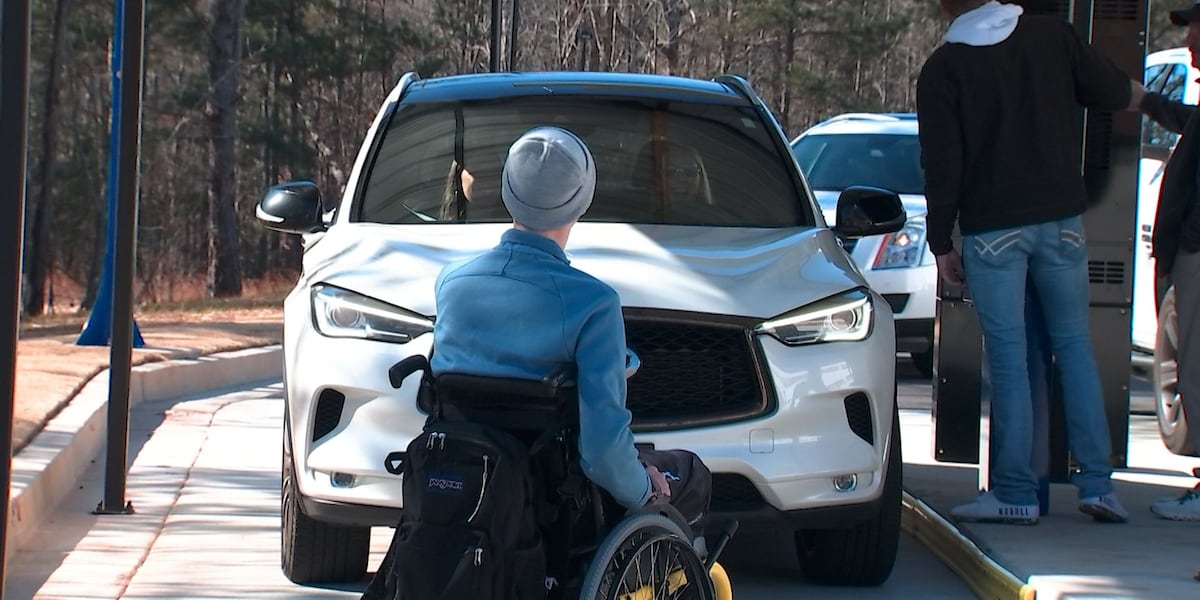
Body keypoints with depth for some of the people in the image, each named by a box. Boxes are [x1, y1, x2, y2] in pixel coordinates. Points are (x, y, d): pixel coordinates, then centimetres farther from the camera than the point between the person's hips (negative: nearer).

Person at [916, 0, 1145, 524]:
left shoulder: (944, 68, -5)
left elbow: (941, 166, -7)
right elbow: (1114, 93, 9)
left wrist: (941, 244, 1)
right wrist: (1136, 93, 33)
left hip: (992, 230, -3)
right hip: (1061, 220, 3)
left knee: (1008, 358, 0)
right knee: (1074, 346, 11)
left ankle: (1015, 492, 0)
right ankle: (1097, 482, 7)